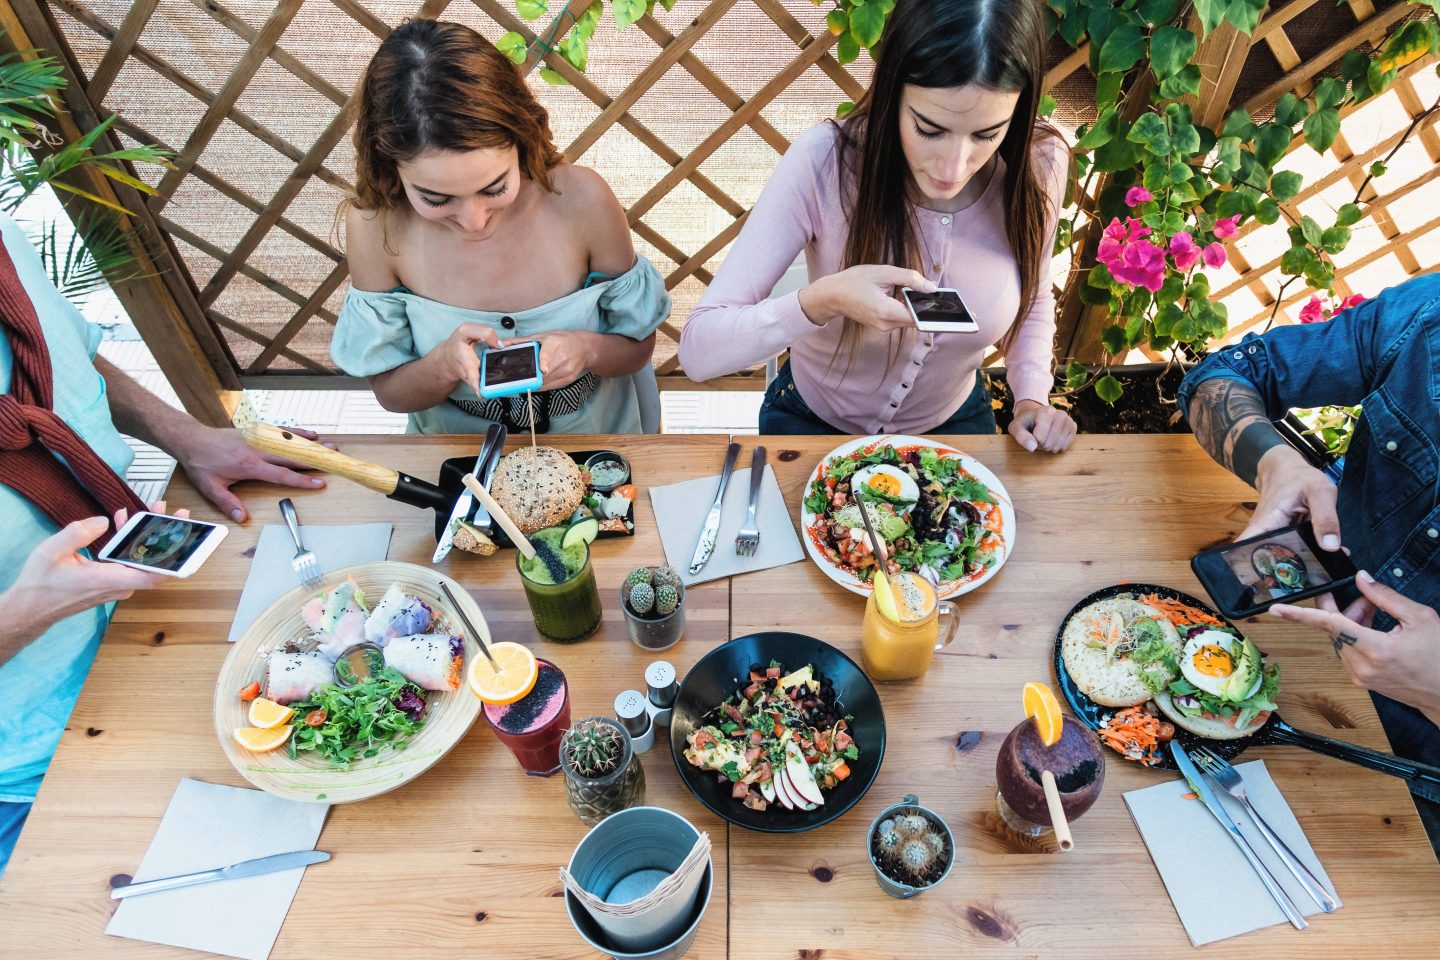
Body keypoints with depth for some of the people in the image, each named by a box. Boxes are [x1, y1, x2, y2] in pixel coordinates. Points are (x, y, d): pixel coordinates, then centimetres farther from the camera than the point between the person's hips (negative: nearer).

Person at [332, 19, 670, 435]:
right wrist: (445, 363, -24)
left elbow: (638, 346, -4)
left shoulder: (581, 200, -18)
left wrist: (586, 349, -24)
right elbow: (390, 392, -4)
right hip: (460, 462, 1)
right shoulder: (375, 224, -15)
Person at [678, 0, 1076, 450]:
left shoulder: (1039, 167, -19)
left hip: (952, 423, 2)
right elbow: (697, 351, -30)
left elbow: (1033, 302, 2)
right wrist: (824, 299, -44)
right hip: (812, 421, -2)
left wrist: (1033, 399, -14)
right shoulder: (824, 160, -28)